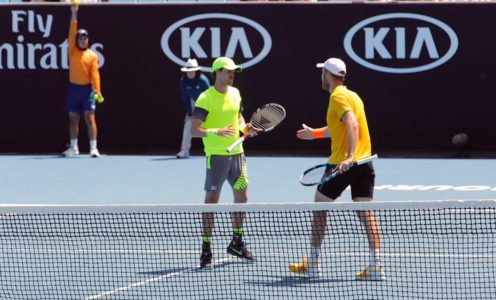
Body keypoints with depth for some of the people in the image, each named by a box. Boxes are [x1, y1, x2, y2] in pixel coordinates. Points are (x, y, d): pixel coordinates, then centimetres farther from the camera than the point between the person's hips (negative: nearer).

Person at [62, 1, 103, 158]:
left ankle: (93, 148, -9)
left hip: (87, 88, -3)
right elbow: (72, 33, -5)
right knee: (73, 119, 8)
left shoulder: (92, 55, 0)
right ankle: (73, 147, 17)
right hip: (74, 88, 3)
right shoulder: (72, 51, 6)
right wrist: (74, 15, -13)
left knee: (90, 118, -8)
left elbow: (95, 74, -8)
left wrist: (97, 90, -19)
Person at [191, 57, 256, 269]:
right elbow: (194, 130, -17)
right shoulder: (206, 98, -14)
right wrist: (217, 132, -31)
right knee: (211, 200, -4)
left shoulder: (235, 93, 8)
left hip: (236, 152, 7)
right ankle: (206, 250, 0)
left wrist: (244, 127, 3)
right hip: (216, 155, -7)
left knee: (242, 196, 13)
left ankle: (237, 243, 29)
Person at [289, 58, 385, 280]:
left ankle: (312, 263, 12)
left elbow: (353, 125, -25)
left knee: (319, 209, 7)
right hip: (365, 162, 7)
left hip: (342, 164, -7)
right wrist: (315, 133, 44)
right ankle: (375, 265, -7)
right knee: (366, 213, 2)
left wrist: (349, 157, -33)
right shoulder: (352, 95, 18)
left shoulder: (338, 97, -9)